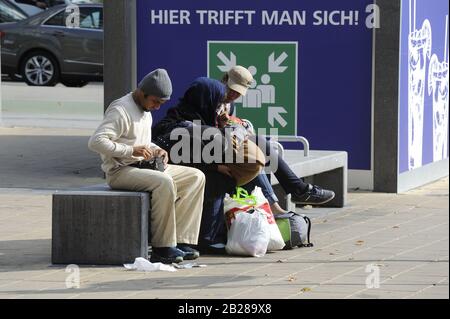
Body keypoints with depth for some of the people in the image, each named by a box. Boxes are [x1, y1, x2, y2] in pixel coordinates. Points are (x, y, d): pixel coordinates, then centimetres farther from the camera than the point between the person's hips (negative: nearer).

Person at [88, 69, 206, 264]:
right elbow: (95, 142, -24)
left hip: (143, 167, 10)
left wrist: (155, 150, 9)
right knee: (164, 182, -35)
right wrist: (131, 151, -27)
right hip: (120, 171, -10)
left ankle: (181, 241, -12)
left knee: (196, 177, -2)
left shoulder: (146, 112, 16)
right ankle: (162, 248, -29)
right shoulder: (121, 110, -14)